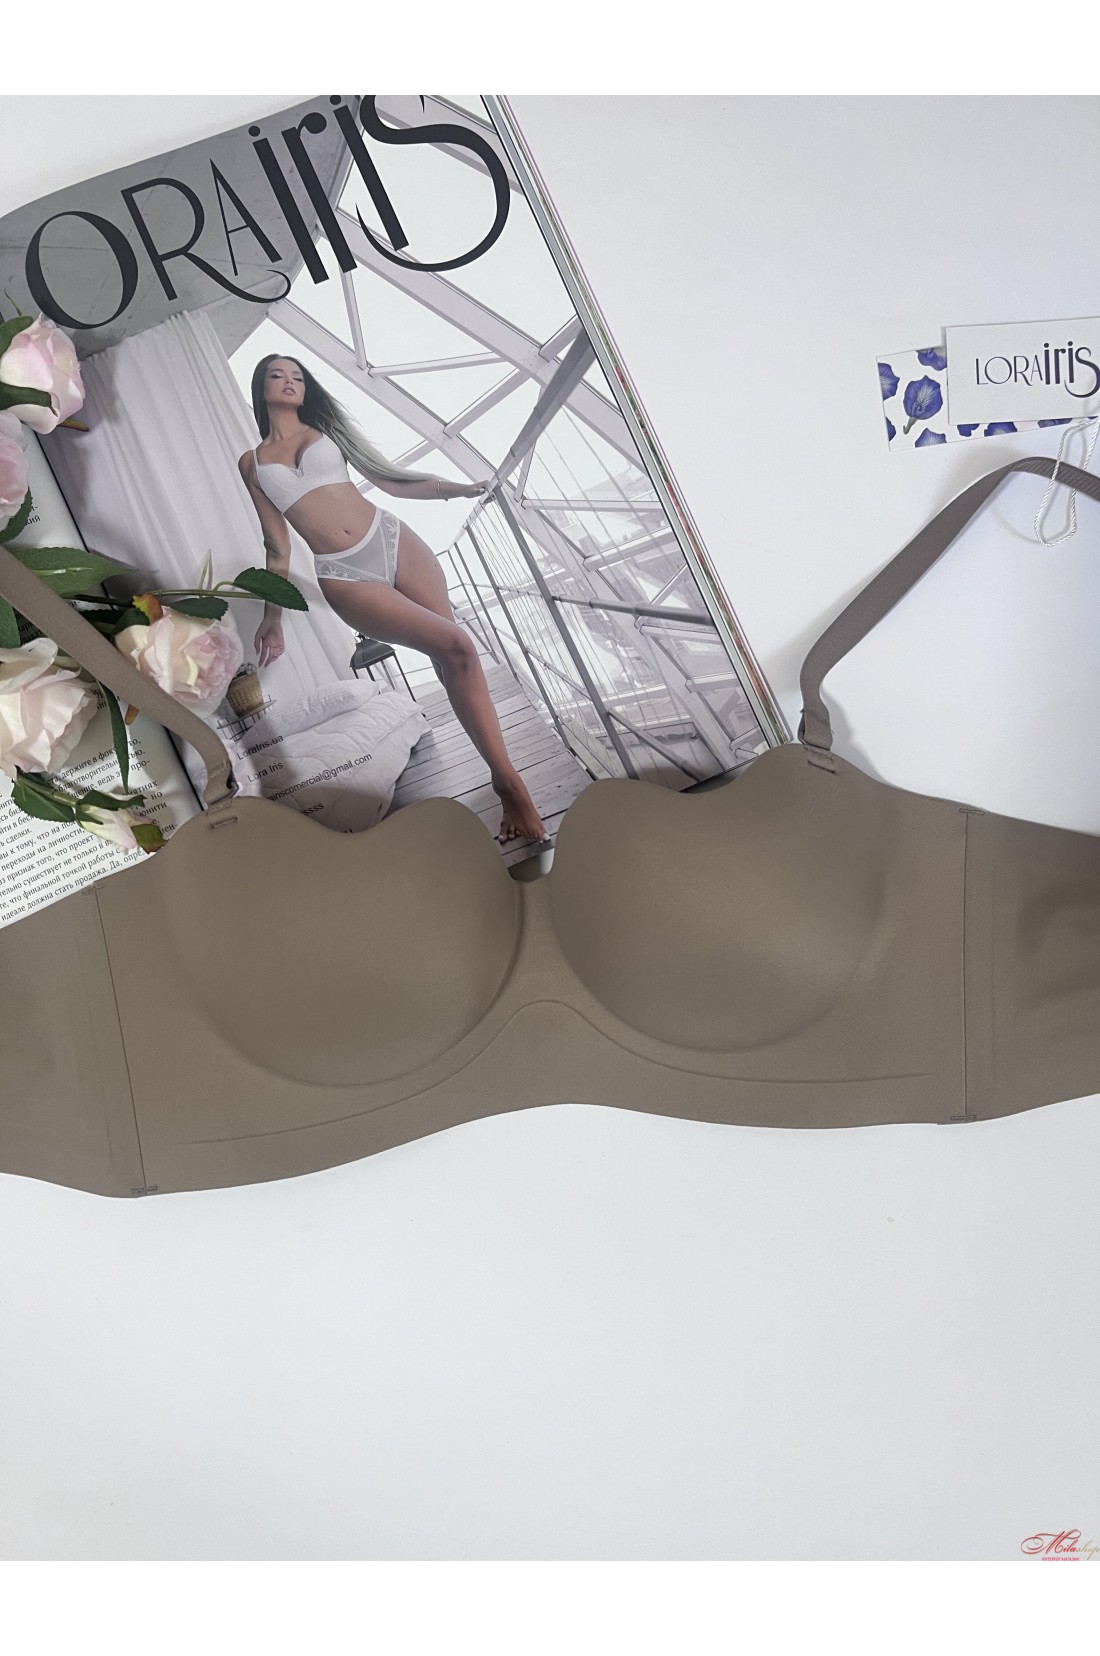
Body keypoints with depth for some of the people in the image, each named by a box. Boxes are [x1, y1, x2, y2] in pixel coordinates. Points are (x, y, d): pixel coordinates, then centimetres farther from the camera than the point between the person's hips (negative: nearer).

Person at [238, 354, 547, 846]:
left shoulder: (326, 429, 17)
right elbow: (279, 548, 15)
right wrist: (272, 616, 12)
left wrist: (454, 488, 3)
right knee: (454, 647, -21)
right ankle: (509, 784, -16)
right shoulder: (252, 463, 14)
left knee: (454, 658, -10)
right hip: (343, 575, -2)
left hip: (391, 541, 3)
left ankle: (511, 786, -6)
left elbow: (387, 477, 15)